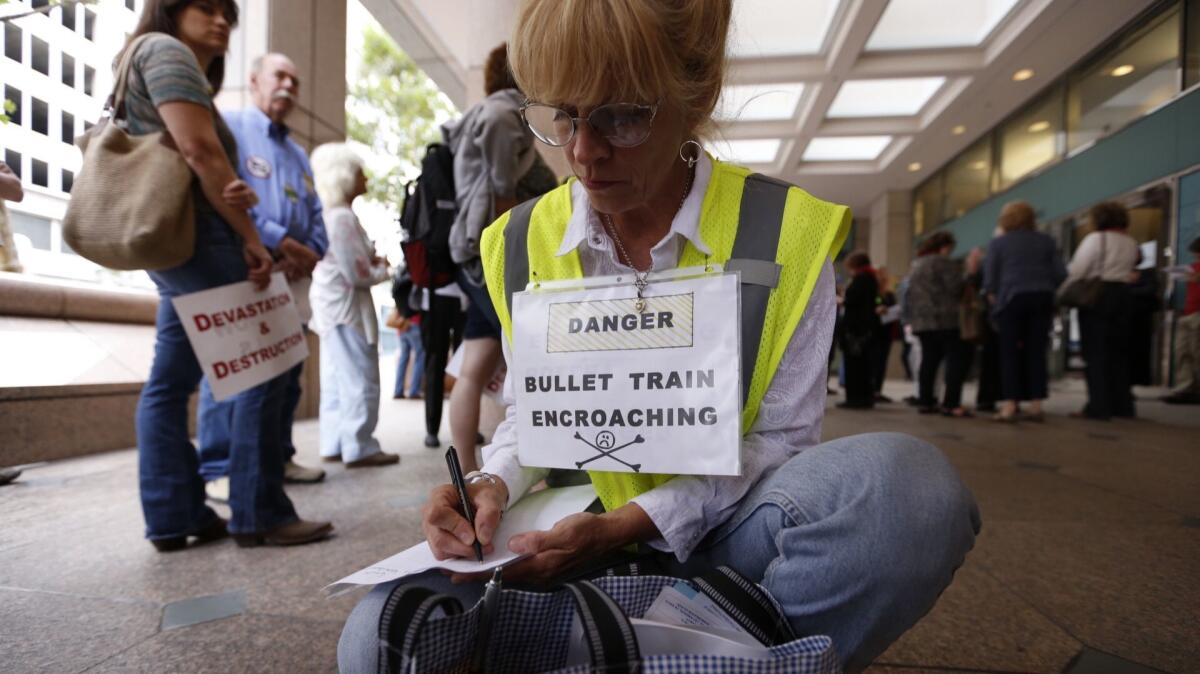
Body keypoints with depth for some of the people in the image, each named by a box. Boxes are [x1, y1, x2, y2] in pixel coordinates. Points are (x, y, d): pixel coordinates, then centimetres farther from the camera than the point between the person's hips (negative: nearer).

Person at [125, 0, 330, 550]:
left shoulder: (186, 69, 27)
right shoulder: (166, 50, -2)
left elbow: (193, 164, 15)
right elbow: (199, 150, -16)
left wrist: (230, 194, -8)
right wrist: (250, 239, -16)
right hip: (192, 231, -11)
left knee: (170, 380, 6)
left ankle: (172, 517, 12)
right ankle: (260, 515, -7)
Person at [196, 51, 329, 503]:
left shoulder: (298, 154, 26)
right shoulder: (228, 127, 4)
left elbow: (316, 216, 18)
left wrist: (309, 254, -2)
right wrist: (279, 241, -16)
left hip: (291, 277, 7)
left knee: (287, 372, 9)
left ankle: (278, 457, 19)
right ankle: (220, 470, 0)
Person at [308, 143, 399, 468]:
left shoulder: (331, 213, 13)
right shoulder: (343, 217, -18)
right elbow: (357, 274, -21)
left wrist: (373, 262, 6)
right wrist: (384, 270, -3)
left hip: (335, 305, 10)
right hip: (346, 307, -10)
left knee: (338, 380, 14)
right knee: (361, 380, -3)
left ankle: (335, 445, 21)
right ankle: (360, 448, 4)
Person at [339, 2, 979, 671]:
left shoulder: (786, 231, -11)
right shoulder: (520, 243, -1)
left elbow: (781, 437, -10)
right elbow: (532, 410, 7)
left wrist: (634, 521, -21)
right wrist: (495, 483, -14)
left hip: (723, 529, -2)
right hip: (580, 532, 3)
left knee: (903, 482, -32)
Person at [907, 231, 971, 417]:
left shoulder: (917, 265, 19)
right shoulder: (943, 262, -7)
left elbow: (912, 294, 22)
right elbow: (956, 288, -13)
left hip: (921, 321, 8)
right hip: (944, 319, -8)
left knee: (929, 359, 10)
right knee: (957, 358, -5)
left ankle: (925, 402, 9)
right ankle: (951, 404, -10)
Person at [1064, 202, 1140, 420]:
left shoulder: (1095, 239, -8)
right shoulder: (1131, 243, 13)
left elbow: (1077, 270, -12)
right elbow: (1128, 270, 9)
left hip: (1096, 295, -6)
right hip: (1122, 294, 6)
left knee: (1095, 353, -3)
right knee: (1119, 352, 13)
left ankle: (1099, 406, -5)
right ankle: (1122, 405, 17)